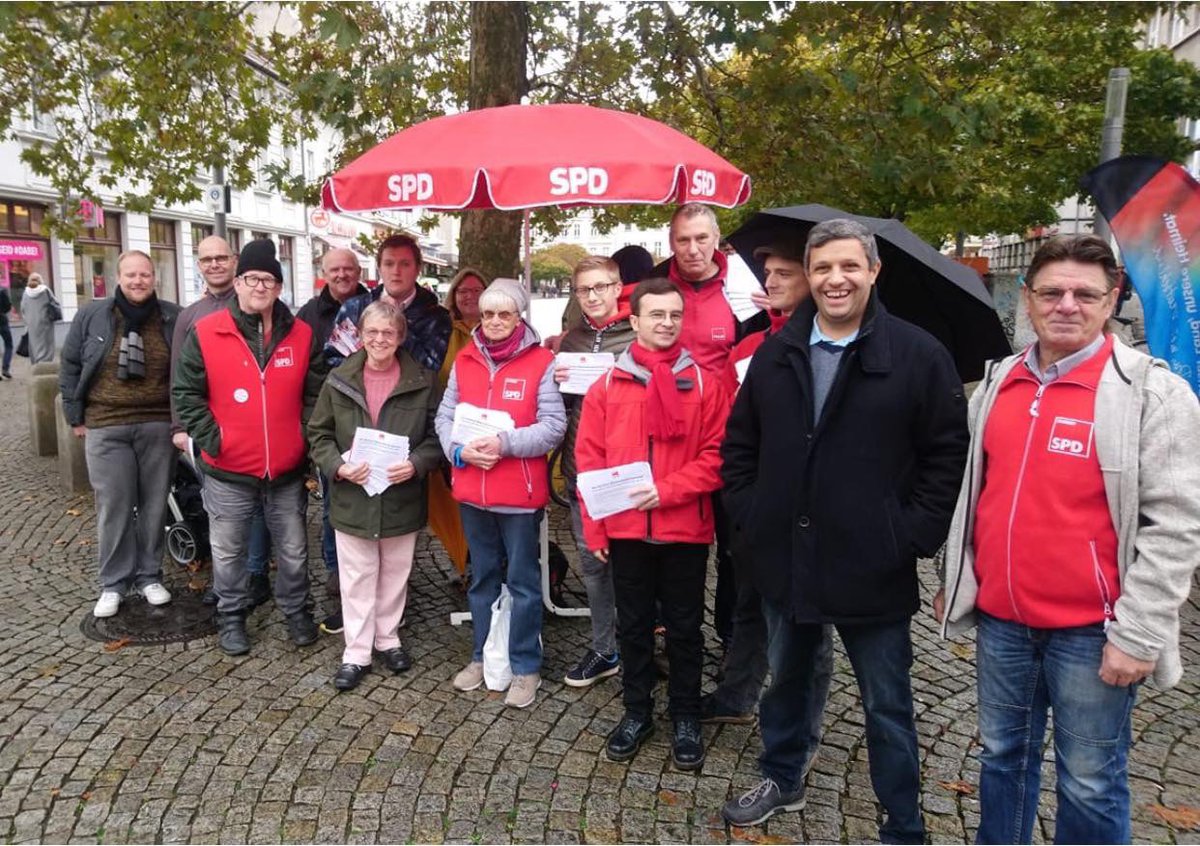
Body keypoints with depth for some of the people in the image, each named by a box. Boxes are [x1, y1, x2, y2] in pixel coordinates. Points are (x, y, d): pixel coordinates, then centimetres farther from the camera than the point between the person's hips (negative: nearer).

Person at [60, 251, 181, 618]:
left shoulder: (174, 318, 2)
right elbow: (70, 367, 7)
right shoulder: (91, 316, 1)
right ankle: (113, 584, 14)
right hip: (105, 428, 0)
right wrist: (75, 416, 5)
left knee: (154, 505, 8)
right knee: (113, 507, 2)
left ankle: (149, 576, 22)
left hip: (159, 426, 1)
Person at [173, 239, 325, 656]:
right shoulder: (205, 333, -6)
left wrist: (308, 442, -2)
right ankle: (231, 617, 32)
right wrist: (210, 439, -11)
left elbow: (315, 395, 6)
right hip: (228, 471, -1)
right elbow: (187, 394, -3)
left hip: (287, 470, 2)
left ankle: (296, 611, 34)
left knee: (293, 550, 14)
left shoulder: (301, 335, 1)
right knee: (228, 551, 13)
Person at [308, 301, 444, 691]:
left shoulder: (423, 382, -4)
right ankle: (356, 652, 22)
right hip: (352, 498, 0)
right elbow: (318, 434, 3)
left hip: (402, 497, 0)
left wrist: (415, 464, -19)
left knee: (395, 574, 16)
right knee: (356, 578, 9)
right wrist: (338, 466, -15)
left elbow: (437, 436, -1)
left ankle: (388, 638, 36)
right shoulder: (339, 381, -2)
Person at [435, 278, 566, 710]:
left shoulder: (541, 361, -7)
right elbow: (445, 416, 6)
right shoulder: (464, 360, 7)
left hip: (520, 493, -5)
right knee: (481, 577, 18)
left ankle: (526, 667, 20)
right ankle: (482, 656, 34)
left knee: (523, 581, 6)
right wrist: (459, 449, -13)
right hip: (472, 491, 5)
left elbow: (554, 426, -13)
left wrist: (505, 443, -23)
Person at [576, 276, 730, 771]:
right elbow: (589, 459, 1)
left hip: (685, 529, -1)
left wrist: (667, 491, -17)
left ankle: (686, 717, 27)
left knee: (684, 627, 11)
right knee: (634, 625, 14)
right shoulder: (607, 386, 2)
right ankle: (637, 712, 31)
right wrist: (593, 527, -3)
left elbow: (715, 456, -5)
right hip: (625, 530, 1)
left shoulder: (704, 384, -1)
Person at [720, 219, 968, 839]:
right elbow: (739, 443, 11)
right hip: (784, 562, 4)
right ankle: (782, 780, 47)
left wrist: (911, 533, -12)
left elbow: (948, 453, -7)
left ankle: (903, 827, 31)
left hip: (873, 571, -4)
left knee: (887, 706, 11)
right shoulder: (774, 354, 4)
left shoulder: (918, 356, -8)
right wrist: (748, 514, 3)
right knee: (785, 682, 23)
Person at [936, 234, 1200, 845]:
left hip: (1091, 629, -4)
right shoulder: (997, 383, 6)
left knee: (1089, 783, 9)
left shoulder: (1151, 389, -10)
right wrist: (955, 580, 16)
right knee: (1002, 756, 19)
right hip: (1000, 619, 5)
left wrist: (1138, 633, -15)